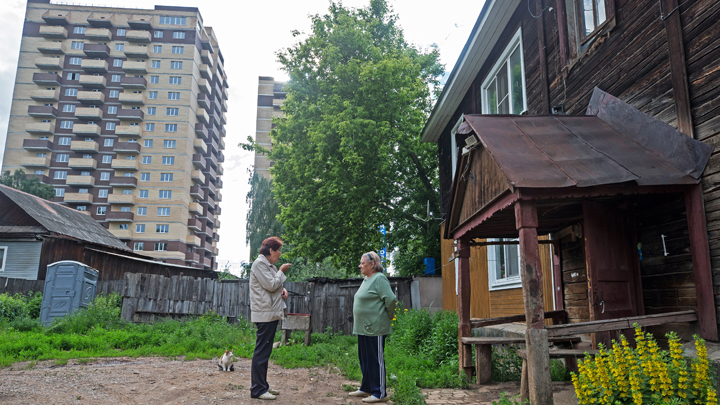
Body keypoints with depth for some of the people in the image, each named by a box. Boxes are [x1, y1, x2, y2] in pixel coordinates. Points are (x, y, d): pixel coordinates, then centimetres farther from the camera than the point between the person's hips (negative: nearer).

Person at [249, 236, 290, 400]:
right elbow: (271, 285, -18)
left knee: (265, 352, 15)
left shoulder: (269, 264, 18)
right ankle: (257, 390, -1)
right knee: (262, 352, -6)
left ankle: (263, 385, 24)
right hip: (265, 314, -10)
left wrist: (282, 290, 4)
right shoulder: (259, 263, -12)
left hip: (272, 314, 10)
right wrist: (282, 271, -6)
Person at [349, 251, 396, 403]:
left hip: (375, 328, -10)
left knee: (376, 360, -2)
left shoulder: (379, 279, -16)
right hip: (363, 328, 10)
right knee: (365, 360, 18)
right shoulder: (366, 279, 15)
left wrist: (388, 316, -9)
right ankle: (366, 389, 30)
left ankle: (379, 393, 6)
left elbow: (391, 299, -22)